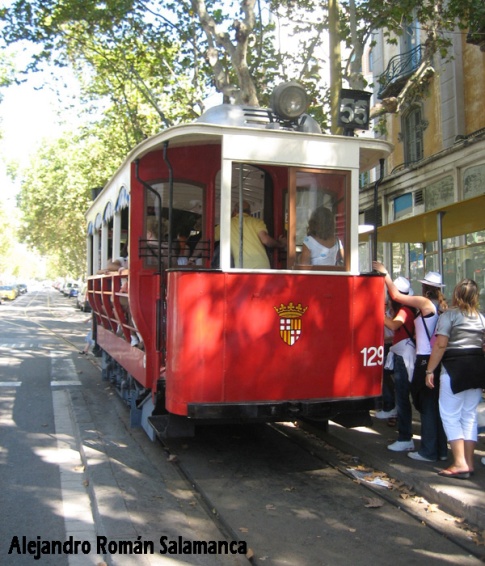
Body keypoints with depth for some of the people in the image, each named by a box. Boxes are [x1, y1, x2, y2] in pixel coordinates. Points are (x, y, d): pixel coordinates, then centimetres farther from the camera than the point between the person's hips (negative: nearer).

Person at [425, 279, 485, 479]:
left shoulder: (449, 315, -7)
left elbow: (440, 345, -13)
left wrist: (430, 370, -10)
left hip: (455, 367, -6)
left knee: (451, 415, 0)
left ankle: (460, 464, -5)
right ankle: (469, 462, 16)